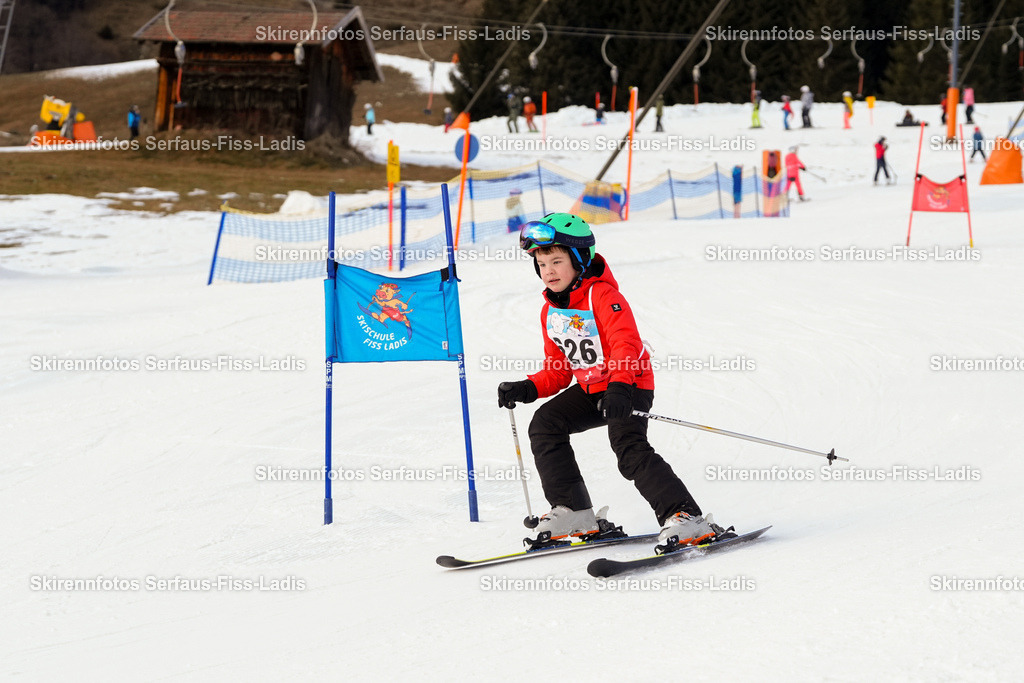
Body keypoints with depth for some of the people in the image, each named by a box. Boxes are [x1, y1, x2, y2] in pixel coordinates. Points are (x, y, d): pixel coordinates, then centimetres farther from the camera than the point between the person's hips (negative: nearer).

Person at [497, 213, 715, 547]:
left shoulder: (602, 295, -17)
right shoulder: (551, 311, 8)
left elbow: (626, 344, -32)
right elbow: (558, 369, 15)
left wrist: (619, 386, -48)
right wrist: (527, 389, -3)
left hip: (630, 386, -9)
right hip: (591, 388, 9)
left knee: (629, 450, -25)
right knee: (545, 425, -3)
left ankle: (687, 518, -25)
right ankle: (573, 512, 2)